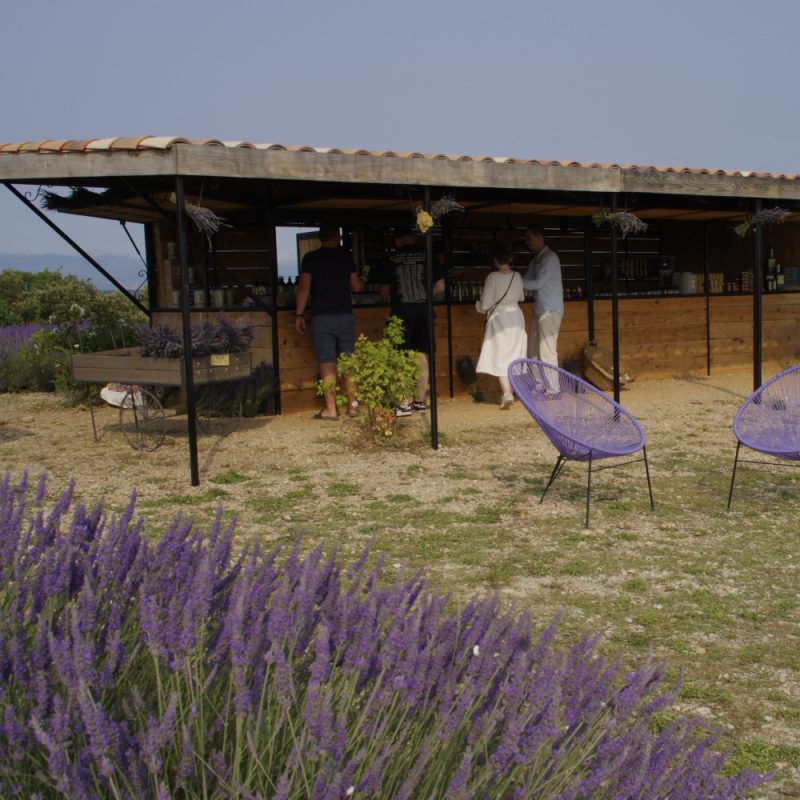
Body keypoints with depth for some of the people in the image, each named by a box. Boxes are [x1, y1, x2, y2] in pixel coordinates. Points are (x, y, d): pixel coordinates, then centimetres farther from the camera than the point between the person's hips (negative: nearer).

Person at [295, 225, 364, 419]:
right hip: (345, 316, 2)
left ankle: (331, 409, -1)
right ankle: (352, 405, 10)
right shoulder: (345, 256, 5)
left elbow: (304, 288, -6)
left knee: (327, 364, -2)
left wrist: (299, 315, -1)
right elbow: (356, 286, 7)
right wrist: (362, 282, 30)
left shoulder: (310, 258, 0)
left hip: (322, 317, -2)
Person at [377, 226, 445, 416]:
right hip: (424, 312, 2)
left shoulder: (390, 260, 1)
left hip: (402, 313, -2)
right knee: (422, 358, 11)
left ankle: (405, 403, -6)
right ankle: (420, 400, 14)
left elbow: (384, 292, 4)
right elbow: (440, 287, 3)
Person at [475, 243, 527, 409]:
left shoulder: (493, 277, -13)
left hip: (498, 318, -4)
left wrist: (480, 306, 11)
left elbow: (485, 304, -11)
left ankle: (507, 394, -16)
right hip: (516, 316, 4)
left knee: (501, 358, -3)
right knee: (513, 356, 13)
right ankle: (509, 394, 20)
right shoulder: (517, 277, 0)